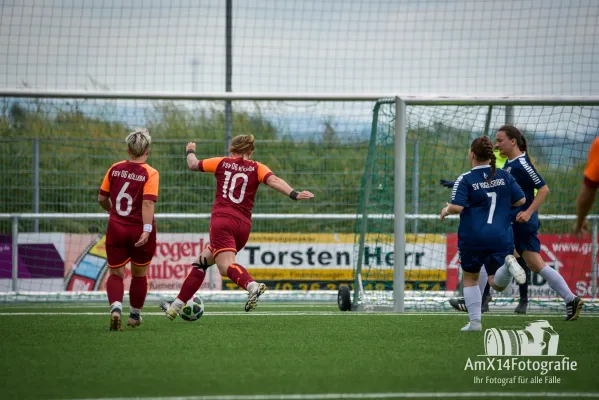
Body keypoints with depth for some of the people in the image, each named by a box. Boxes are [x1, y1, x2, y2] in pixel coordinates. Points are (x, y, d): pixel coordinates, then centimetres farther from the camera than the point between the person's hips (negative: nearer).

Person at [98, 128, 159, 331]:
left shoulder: (115, 169, 3)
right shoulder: (150, 174, -9)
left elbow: (102, 198, 10)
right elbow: (148, 203, -20)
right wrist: (147, 229, -24)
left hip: (116, 229, 2)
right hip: (139, 231, -2)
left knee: (115, 273, 7)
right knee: (139, 274, 18)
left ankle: (116, 307, -20)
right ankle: (135, 315, 30)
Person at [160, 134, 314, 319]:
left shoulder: (221, 163, 11)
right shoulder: (257, 168, 10)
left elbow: (193, 165, 24)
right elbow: (274, 180, -9)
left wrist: (190, 151, 45)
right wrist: (294, 194, -21)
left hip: (222, 220, -4)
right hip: (243, 225, 4)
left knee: (226, 266, -22)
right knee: (202, 260, 19)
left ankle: (252, 285, -54)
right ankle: (176, 306, 23)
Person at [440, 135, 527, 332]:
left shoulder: (465, 179, -7)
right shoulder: (504, 176, 5)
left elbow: (457, 206, -15)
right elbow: (521, 200, 7)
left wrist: (446, 211, 6)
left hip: (472, 238, -2)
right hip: (501, 237, 2)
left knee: (470, 279, 19)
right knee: (497, 284, 1)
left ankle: (475, 321, 14)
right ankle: (508, 264, -31)